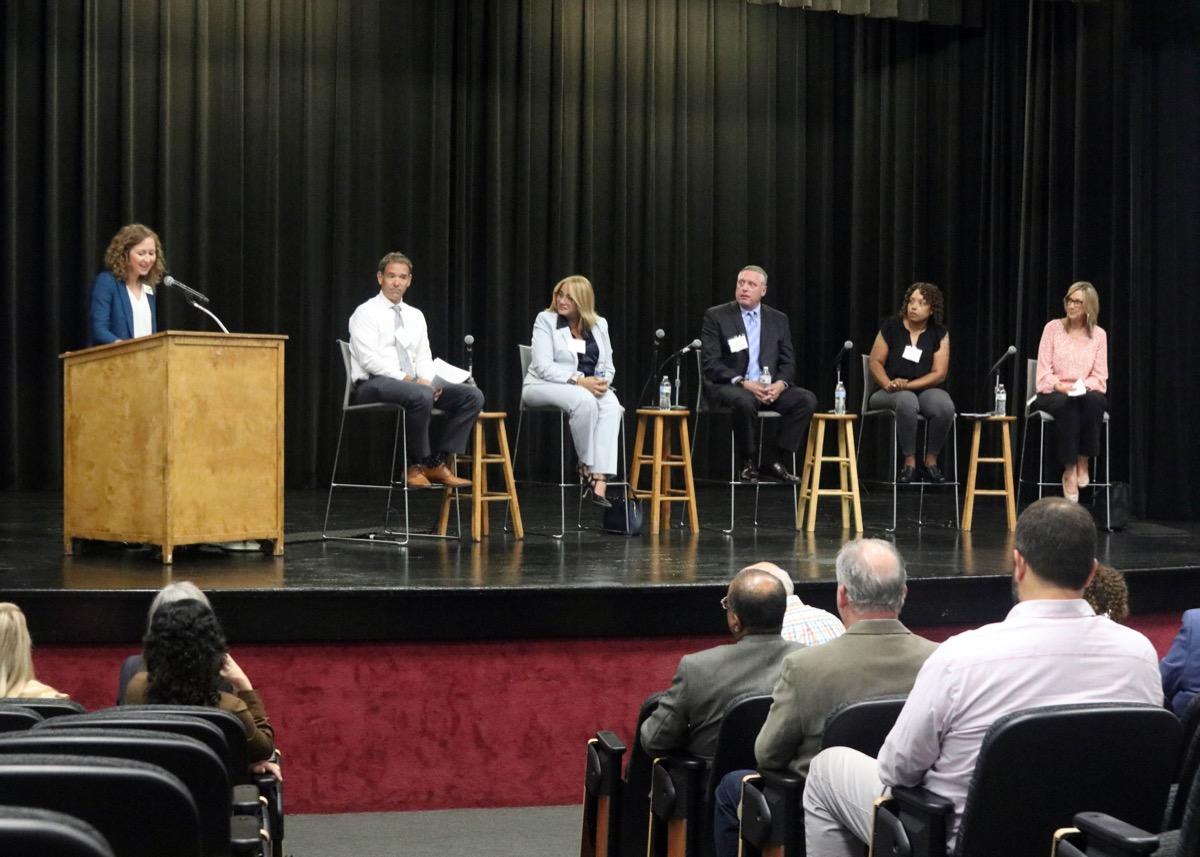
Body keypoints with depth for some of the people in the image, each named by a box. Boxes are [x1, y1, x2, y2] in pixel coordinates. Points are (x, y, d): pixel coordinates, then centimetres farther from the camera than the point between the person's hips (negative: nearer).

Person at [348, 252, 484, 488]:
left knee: (472, 395, -12)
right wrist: (406, 378, -21)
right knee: (421, 396, -39)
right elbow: (370, 359, -14)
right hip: (372, 385, -7)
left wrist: (427, 380, -9)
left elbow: (424, 358, 14)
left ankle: (438, 463, -14)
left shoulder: (415, 316, 18)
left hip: (413, 384, 7)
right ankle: (417, 465, -21)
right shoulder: (366, 313, -3)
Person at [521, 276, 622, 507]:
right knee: (585, 401, -38)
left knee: (611, 402, -33)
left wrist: (603, 382, -12)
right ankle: (586, 467, -18)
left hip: (588, 386, 4)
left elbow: (607, 367, 13)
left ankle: (600, 484, -43)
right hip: (545, 386, -4)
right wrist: (578, 381, -23)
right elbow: (543, 366, -11)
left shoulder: (599, 324, 12)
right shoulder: (545, 320, 0)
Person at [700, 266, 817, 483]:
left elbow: (788, 363, 11)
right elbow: (710, 362, -6)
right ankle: (748, 463, -16)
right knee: (744, 401, -39)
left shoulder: (778, 319, 13)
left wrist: (780, 384, -12)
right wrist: (743, 383, -20)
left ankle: (775, 460, -10)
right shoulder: (716, 316, 2)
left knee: (807, 399, -21)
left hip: (770, 389, 4)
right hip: (729, 387, -4)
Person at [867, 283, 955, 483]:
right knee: (906, 401, -38)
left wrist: (907, 384, -17)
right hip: (890, 393, -1)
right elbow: (875, 362, 1)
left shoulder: (940, 334, 3)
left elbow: (939, 374, -4)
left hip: (926, 390, 1)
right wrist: (888, 384, -19)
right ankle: (909, 463, -27)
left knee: (945, 406, -33)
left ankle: (931, 461, -15)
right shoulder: (891, 326, 3)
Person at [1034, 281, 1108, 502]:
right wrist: (1060, 386, -19)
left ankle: (1083, 461, -23)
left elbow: (1100, 376, 3)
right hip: (1053, 393, -1)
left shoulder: (1099, 334, 8)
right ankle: (1069, 469, -30)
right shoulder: (1053, 328, 4)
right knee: (1066, 404, -38)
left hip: (1086, 393, 1)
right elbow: (1044, 371, -1)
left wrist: (1082, 387, -17)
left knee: (1093, 401, -36)